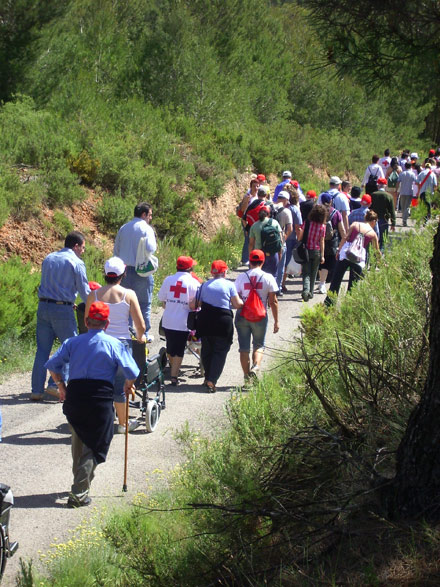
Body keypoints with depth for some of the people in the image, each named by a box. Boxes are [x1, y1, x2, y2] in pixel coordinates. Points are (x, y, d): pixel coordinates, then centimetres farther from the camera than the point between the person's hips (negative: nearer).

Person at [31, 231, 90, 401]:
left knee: (42, 350, 8)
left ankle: (37, 390, 8)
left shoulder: (48, 259, 15)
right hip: (62, 309, -6)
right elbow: (84, 291, -4)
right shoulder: (76, 263, -5)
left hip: (43, 306, 6)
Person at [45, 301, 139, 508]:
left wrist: (61, 386, 17)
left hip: (74, 396, 3)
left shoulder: (72, 342, 8)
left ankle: (80, 481, 36)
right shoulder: (114, 344, 1)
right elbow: (132, 372, -4)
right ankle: (79, 492, -7)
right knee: (94, 446, 1)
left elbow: (52, 365, 2)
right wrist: (128, 386, 17)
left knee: (78, 442, 22)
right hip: (101, 399, -3)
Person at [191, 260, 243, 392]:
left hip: (205, 321, 3)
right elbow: (237, 304, -5)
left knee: (206, 350, 16)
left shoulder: (204, 285, 6)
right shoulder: (229, 285, -3)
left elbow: (194, 305, 4)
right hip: (223, 321, -3)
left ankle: (207, 378, 19)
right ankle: (212, 380, -9)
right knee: (220, 352, 2)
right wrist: (242, 302, 16)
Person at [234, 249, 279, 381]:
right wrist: (276, 321, 4)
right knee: (259, 345, 13)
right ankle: (255, 367, -14)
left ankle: (247, 377, 13)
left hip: (242, 316, 1)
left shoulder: (241, 277, -1)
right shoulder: (268, 278, -3)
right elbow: (273, 302, -2)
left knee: (244, 348, 10)